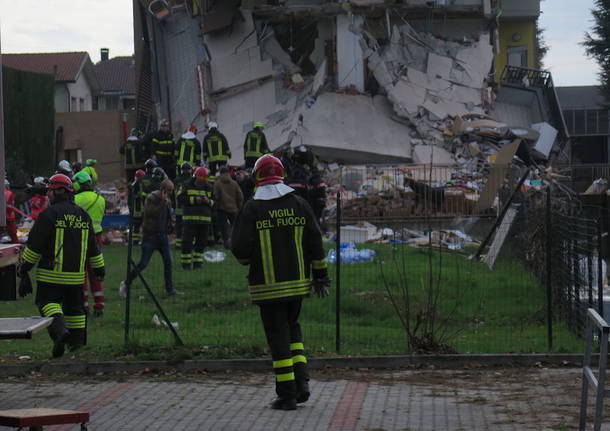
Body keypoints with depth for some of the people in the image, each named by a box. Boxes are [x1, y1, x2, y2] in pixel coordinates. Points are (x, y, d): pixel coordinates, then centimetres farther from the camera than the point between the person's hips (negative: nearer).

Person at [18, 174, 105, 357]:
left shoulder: (49, 214, -11)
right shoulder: (83, 215, 9)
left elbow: (35, 245, -9)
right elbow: (92, 246, 16)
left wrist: (25, 266, 1)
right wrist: (99, 267, 24)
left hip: (51, 274, -5)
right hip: (76, 274, 5)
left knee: (48, 301, 0)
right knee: (74, 306, 12)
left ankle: (60, 329, -24)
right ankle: (77, 341, 13)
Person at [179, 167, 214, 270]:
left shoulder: (209, 188, 10)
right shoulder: (188, 186, 1)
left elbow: (214, 202, 13)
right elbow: (181, 198, -5)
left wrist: (208, 201, -9)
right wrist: (194, 199, -14)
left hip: (205, 219, 3)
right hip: (190, 218, -3)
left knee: (202, 242, 7)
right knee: (187, 241, -4)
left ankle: (197, 261, 18)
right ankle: (185, 262, 3)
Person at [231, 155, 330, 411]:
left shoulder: (251, 209, -8)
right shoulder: (298, 204, 3)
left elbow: (240, 249, -10)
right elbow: (315, 243, 3)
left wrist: (248, 260, 13)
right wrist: (320, 275, 11)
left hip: (268, 284, -4)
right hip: (297, 281, 4)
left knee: (278, 334, 1)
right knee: (292, 327, 20)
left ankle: (287, 394, 1)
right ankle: (301, 382, 6)